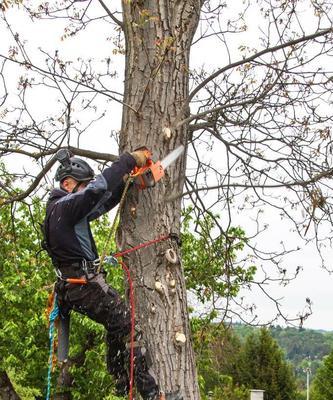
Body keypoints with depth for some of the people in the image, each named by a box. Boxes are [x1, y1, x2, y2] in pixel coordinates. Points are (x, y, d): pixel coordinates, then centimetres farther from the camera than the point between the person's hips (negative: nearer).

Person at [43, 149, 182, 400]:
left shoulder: (67, 208, 17)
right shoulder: (63, 206, -15)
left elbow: (103, 203, 21)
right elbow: (99, 187, -28)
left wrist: (125, 181, 8)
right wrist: (129, 160, -20)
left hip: (79, 284, 11)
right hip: (85, 284, -11)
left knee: (117, 327, 23)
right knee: (129, 330, -11)